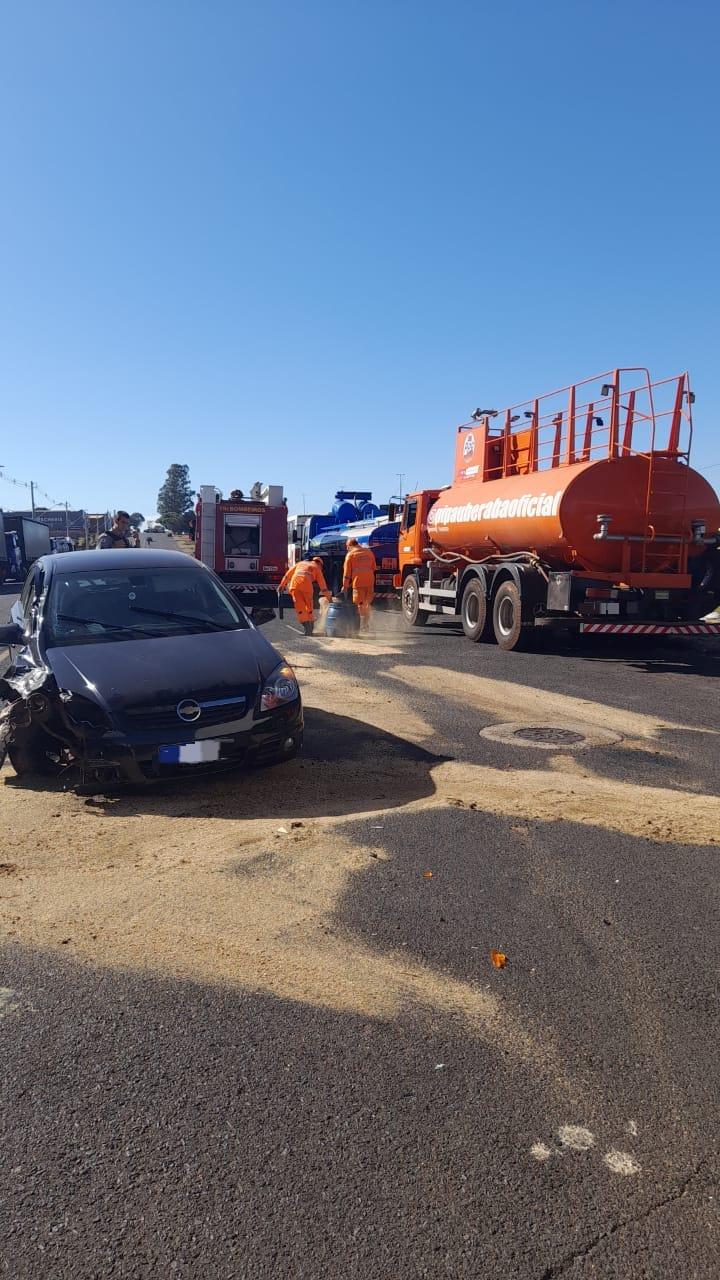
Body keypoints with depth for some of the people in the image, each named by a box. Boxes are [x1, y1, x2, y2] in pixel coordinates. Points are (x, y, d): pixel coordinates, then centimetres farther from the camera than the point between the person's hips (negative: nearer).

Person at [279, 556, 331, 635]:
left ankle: (306, 626, -6)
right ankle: (310, 626, 16)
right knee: (309, 605, 13)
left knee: (299, 606, 2)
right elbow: (322, 582, 20)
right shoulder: (316, 568, 22)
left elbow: (288, 574, 28)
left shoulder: (301, 563, 32)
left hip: (294, 583, 2)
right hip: (306, 584, -2)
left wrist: (282, 585, 33)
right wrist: (328, 596, 25)